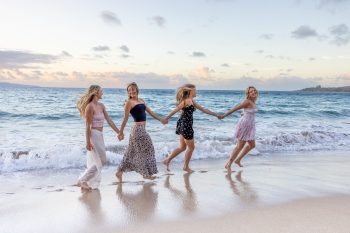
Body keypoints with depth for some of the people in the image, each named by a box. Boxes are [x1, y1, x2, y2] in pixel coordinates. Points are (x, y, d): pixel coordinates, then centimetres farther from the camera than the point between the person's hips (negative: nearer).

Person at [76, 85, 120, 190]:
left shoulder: (101, 105, 9)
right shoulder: (90, 107, -15)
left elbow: (109, 120, 11)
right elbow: (88, 126, -16)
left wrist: (118, 132, 10)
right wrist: (88, 142, -18)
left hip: (100, 135, 8)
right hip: (93, 135, -8)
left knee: (96, 161, 13)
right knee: (101, 161, -3)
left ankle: (91, 183, 24)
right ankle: (82, 180, 7)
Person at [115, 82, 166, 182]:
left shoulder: (141, 101, 14)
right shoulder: (129, 103, -8)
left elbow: (150, 112, 22)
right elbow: (125, 118, -10)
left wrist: (160, 119, 26)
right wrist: (121, 132, -11)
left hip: (142, 129, 8)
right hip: (137, 129, -8)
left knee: (132, 152, 12)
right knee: (143, 151, 2)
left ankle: (119, 172, 20)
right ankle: (146, 174, 16)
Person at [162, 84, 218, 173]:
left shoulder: (192, 101, 14)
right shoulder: (187, 101, -15)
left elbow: (203, 109, 20)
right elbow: (175, 110, -19)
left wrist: (215, 114, 23)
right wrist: (165, 119, -23)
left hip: (185, 126, 10)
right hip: (185, 126, -10)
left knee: (182, 147, 16)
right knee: (191, 147, 6)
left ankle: (167, 161, 19)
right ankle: (186, 166, 20)